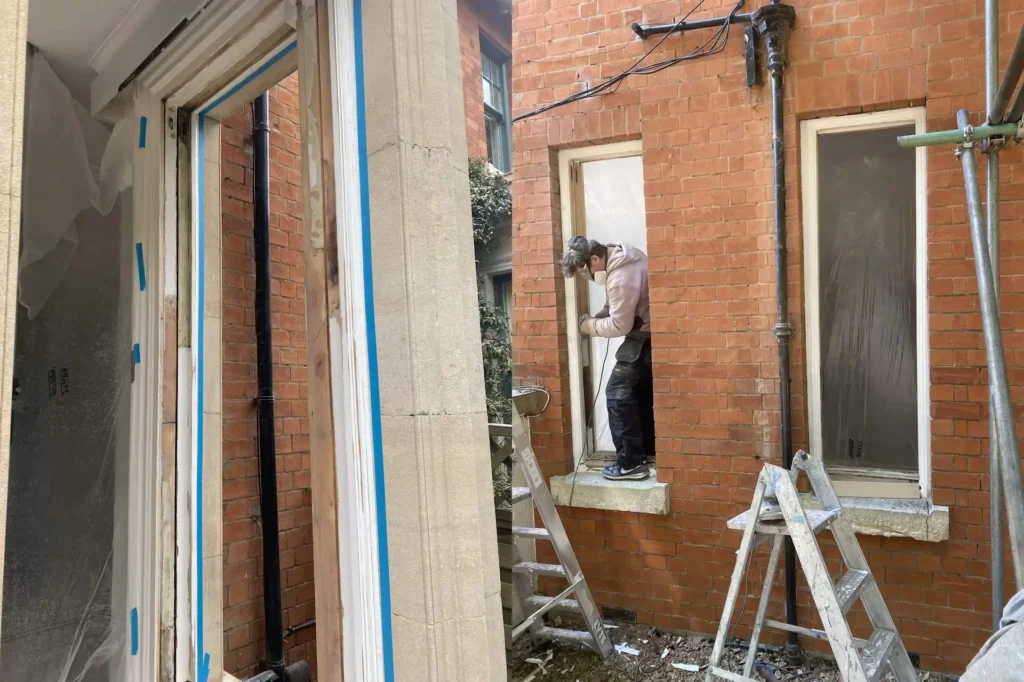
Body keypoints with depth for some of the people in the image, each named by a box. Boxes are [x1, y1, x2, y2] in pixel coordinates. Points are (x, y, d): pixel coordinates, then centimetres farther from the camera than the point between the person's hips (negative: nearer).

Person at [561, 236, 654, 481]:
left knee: (618, 393, -8)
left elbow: (620, 326, -22)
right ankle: (649, 450, 29)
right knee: (641, 392, 18)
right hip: (647, 334, 10)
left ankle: (631, 463, -6)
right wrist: (599, 316, 4)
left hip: (643, 338, -10)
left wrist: (590, 325, -7)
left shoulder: (620, 279, -28)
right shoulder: (623, 254, 3)